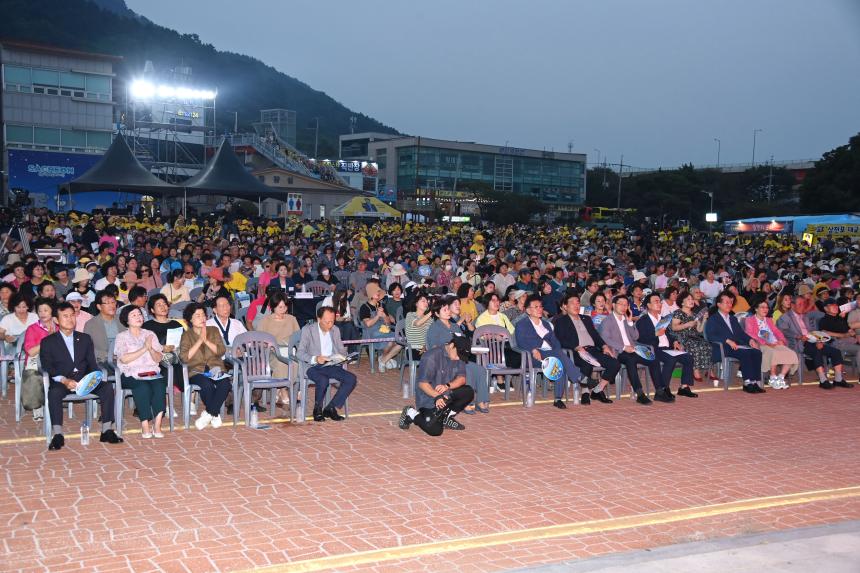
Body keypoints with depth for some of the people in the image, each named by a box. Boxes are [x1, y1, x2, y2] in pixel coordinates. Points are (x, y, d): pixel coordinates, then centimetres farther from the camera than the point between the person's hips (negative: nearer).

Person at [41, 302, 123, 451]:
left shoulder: (85, 338, 20)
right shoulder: (48, 342, 9)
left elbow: (92, 363, 14)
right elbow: (47, 368, -2)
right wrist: (64, 380, -20)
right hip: (61, 382, -3)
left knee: (108, 387, -23)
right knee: (54, 392, -36)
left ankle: (107, 431, -23)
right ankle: (57, 435, -34)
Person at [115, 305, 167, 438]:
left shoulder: (150, 334, 20)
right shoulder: (122, 337, 10)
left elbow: (158, 359, 11)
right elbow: (124, 359, -8)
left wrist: (151, 349, -9)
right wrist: (144, 348, -10)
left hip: (152, 372, 3)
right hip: (131, 375, -3)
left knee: (159, 385, -31)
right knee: (143, 387, -35)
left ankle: (157, 425, -33)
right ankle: (145, 426, -30)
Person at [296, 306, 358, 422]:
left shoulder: (335, 330, 17)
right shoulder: (308, 329, 1)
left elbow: (342, 350, 20)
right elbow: (300, 353, -6)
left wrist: (342, 357, -5)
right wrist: (315, 359, -24)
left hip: (331, 366, 5)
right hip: (314, 367, -5)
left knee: (352, 379, -20)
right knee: (323, 381, -37)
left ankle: (330, 408, -11)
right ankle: (317, 410, -11)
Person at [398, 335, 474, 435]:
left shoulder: (459, 357, 0)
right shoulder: (431, 357, -21)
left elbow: (462, 379, -5)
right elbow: (422, 383, -21)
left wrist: (448, 386, -26)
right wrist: (437, 396, -36)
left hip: (447, 395, 7)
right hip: (428, 398, -7)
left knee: (468, 392, -17)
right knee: (435, 430, -24)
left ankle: (446, 417, 4)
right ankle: (411, 414, 5)